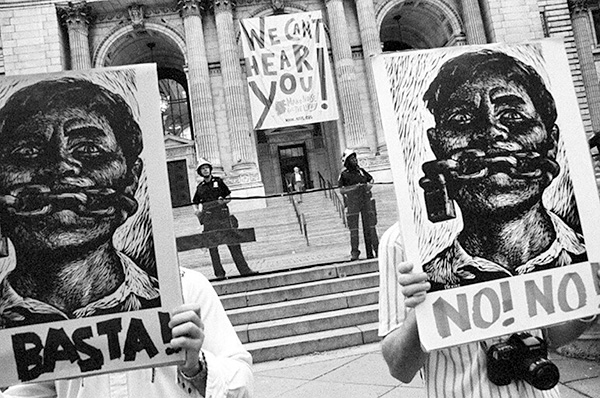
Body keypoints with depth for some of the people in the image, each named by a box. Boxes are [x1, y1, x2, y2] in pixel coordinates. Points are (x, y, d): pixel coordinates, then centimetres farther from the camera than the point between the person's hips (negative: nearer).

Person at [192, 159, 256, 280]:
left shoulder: (218, 181, 10)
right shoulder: (200, 187, 12)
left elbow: (229, 196, 14)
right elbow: (195, 203, 23)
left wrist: (224, 201, -7)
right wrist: (197, 211, 3)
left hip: (223, 215, -1)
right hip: (209, 219, 1)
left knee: (233, 242, -4)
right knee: (212, 246, 1)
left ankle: (244, 269, -1)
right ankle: (219, 273, 9)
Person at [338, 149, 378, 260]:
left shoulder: (360, 170, 11)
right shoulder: (344, 174, -1)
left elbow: (371, 179, 24)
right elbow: (341, 190, -5)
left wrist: (369, 185, 2)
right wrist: (355, 187, -14)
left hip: (365, 200, 4)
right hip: (352, 203, -4)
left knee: (370, 226, 4)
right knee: (353, 228, -4)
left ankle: (372, 252, 11)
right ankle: (354, 253, 1)